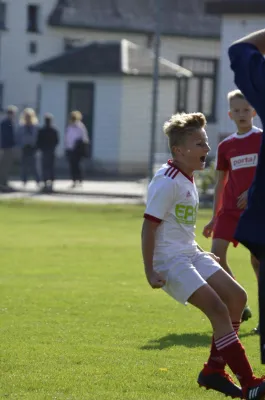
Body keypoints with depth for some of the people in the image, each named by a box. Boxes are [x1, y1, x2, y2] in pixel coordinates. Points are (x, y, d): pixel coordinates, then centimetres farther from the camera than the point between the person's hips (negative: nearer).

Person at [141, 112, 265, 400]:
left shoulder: (186, 179, 12)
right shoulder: (167, 182, -18)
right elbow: (149, 226, -19)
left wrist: (199, 254, 23)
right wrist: (150, 271, -21)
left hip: (190, 255, 10)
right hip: (170, 261, -10)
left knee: (236, 297, 8)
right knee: (218, 309, -19)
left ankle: (214, 370, 15)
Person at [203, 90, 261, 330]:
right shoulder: (226, 146, 10)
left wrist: (253, 191, -19)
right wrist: (214, 217, 13)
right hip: (229, 209, 4)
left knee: (257, 259, -5)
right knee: (217, 256, -8)